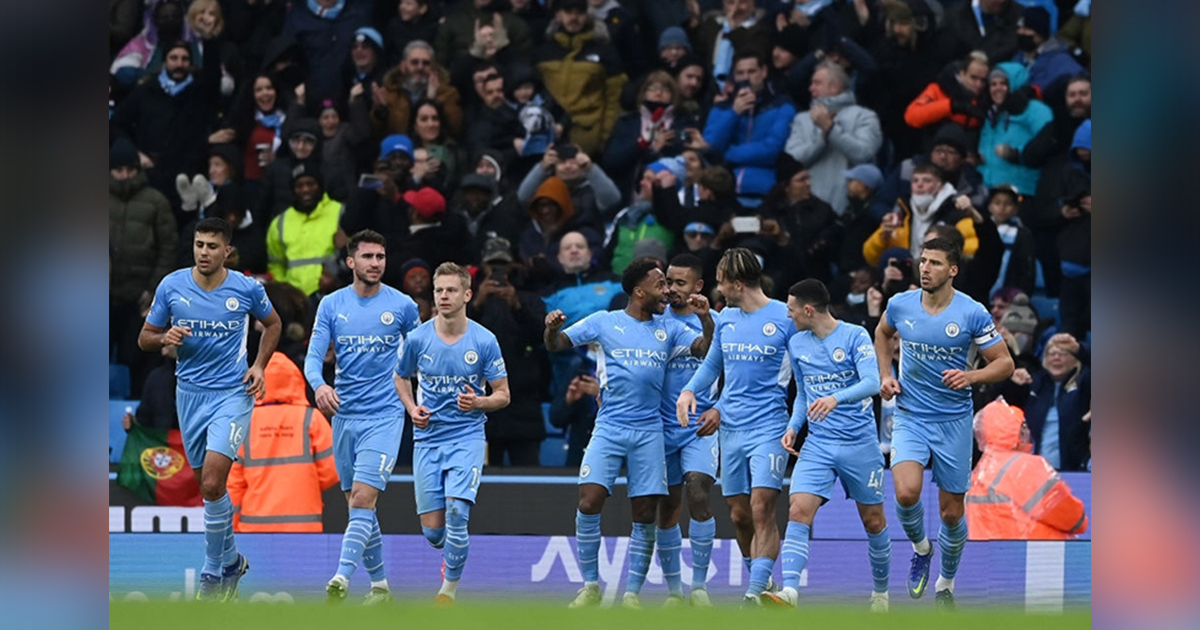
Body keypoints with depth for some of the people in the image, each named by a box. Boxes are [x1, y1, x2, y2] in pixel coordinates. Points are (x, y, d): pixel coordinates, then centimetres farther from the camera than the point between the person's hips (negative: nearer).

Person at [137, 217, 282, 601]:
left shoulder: (247, 289, -6)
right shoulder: (171, 286, -3)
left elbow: (273, 324, 14)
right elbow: (145, 339, 5)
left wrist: (259, 366, 1)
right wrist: (165, 338, -17)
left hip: (233, 393, -3)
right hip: (190, 393, 3)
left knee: (212, 483, -18)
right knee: (208, 486, 11)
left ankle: (214, 573, -6)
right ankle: (231, 560, 33)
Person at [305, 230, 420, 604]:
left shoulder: (402, 306, 0)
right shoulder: (331, 305, 4)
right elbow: (314, 356, -2)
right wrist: (319, 384, -23)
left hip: (384, 415, -3)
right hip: (344, 415, 3)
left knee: (363, 498, -17)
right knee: (358, 505, 9)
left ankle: (342, 579, -27)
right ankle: (379, 586, 20)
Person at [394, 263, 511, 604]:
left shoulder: (485, 341, -6)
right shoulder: (418, 339, -1)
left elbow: (503, 395, 1)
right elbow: (401, 377, 18)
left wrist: (479, 402, -20)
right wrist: (412, 408, 0)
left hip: (467, 437, -2)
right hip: (427, 438, 2)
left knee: (456, 511, -22)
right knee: (432, 530, 0)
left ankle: (450, 588, -4)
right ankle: (454, 552, 37)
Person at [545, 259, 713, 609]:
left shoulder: (669, 330, 10)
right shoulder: (604, 322, 4)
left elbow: (706, 350, 2)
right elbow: (555, 345, 5)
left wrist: (706, 320, -16)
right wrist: (551, 328, -17)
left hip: (649, 432, 2)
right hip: (609, 428, -2)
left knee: (645, 516, -1)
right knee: (588, 503, -13)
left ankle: (632, 593, 7)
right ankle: (591, 586, 0)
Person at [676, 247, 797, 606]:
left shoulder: (785, 318, -7)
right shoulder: (726, 319, 11)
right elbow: (713, 364, 25)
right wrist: (689, 391, 7)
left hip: (768, 426, -6)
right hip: (731, 429, 6)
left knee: (762, 509, -16)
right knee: (739, 515, 9)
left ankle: (756, 593, -19)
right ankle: (762, 581, 26)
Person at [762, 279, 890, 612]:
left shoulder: (855, 336, -9)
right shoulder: (796, 344, 8)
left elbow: (872, 382, -22)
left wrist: (836, 398, -38)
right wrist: (793, 426, 4)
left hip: (860, 443, -3)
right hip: (818, 444, 3)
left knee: (873, 521, 8)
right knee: (798, 512, -17)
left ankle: (881, 590, 29)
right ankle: (789, 591, -29)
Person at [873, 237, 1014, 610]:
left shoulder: (973, 313, -11)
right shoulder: (900, 305, -3)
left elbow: (1005, 363, -6)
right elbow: (882, 334, 21)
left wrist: (971, 376, -25)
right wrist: (885, 376, 7)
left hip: (954, 421, -1)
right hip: (910, 417, 1)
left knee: (951, 512, 6)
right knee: (907, 492, -23)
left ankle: (946, 585, 30)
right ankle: (921, 549, 9)